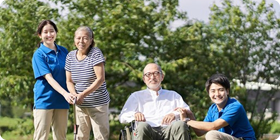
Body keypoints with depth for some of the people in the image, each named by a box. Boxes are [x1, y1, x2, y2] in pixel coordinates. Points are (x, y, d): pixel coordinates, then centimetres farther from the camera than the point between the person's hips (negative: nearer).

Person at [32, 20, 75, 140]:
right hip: (45, 99, -5)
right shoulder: (39, 54, -7)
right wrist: (65, 93, -28)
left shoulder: (63, 51, 10)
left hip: (61, 101, 5)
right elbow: (48, 78, -16)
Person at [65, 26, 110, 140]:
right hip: (80, 105, 5)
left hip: (98, 104, -5)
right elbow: (69, 81, 7)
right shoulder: (70, 56, 4)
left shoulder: (96, 53, -12)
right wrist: (74, 94, -15)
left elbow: (100, 79, -18)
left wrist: (83, 94, -23)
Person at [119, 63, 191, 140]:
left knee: (180, 125, -35)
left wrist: (175, 114, -6)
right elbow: (122, 117, 16)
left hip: (168, 130, 1)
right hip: (147, 131, -1)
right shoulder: (136, 96, 28)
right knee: (142, 126, -39)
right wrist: (135, 114, -9)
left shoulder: (173, 95, 31)